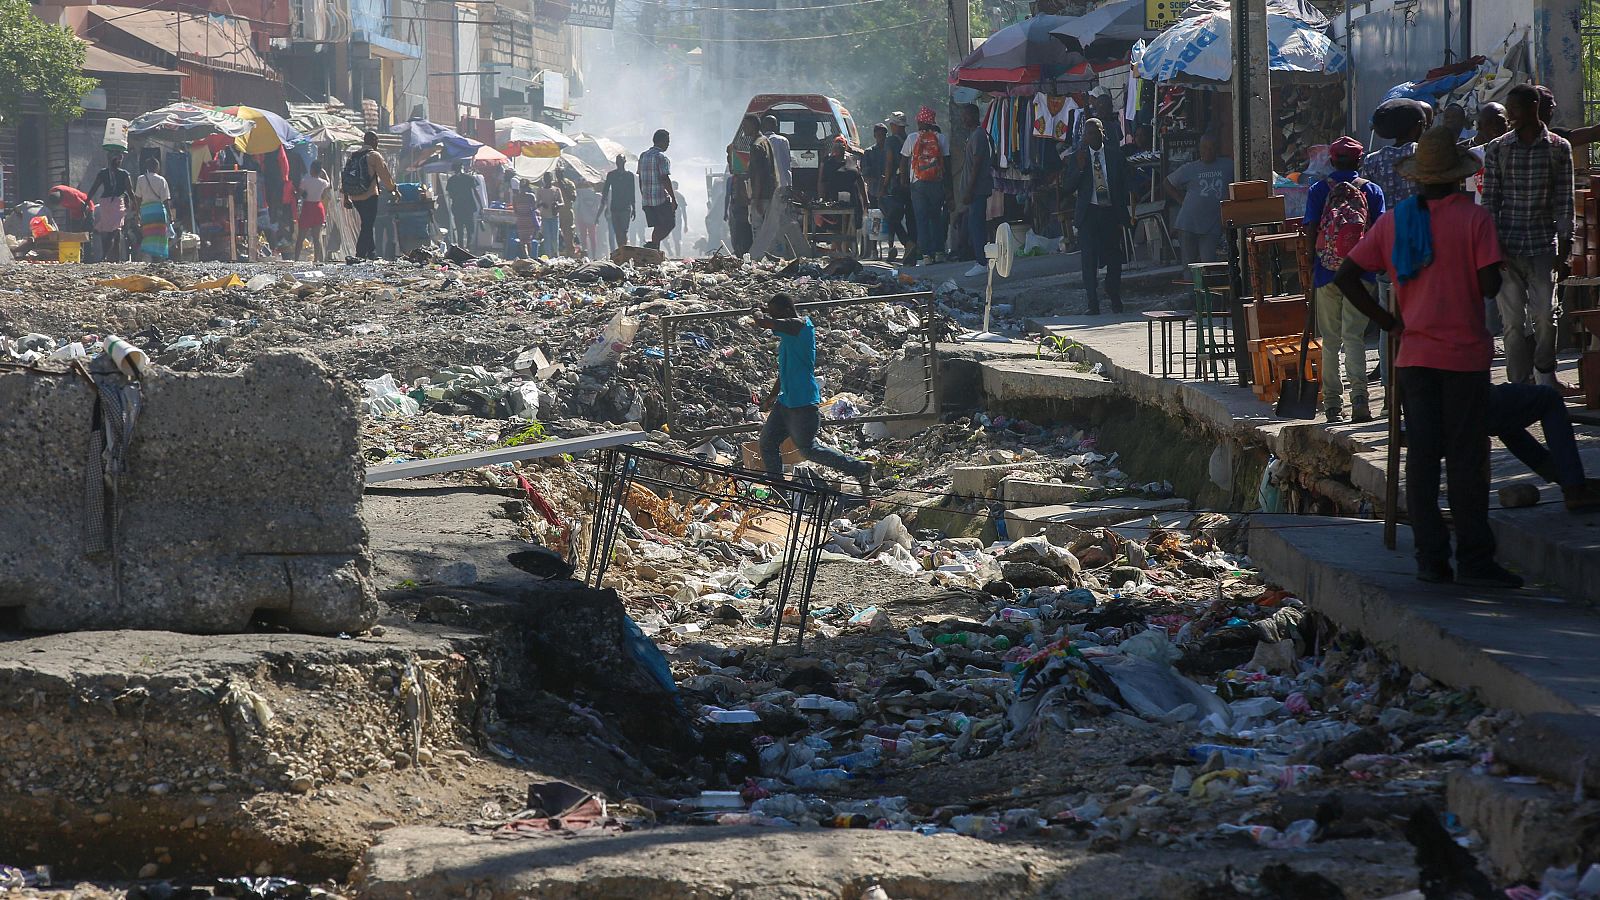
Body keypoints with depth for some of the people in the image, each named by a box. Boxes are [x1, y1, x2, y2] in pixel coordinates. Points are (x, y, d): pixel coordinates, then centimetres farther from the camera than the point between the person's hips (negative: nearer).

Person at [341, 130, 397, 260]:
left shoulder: (352, 156, 13)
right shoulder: (374, 156, -7)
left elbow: (344, 176, 14)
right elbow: (385, 175, -4)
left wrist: (346, 198, 19)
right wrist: (392, 190, 12)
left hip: (355, 198, 7)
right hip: (370, 196, -7)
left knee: (368, 224, 19)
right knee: (368, 226, -5)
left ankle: (372, 252, 24)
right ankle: (360, 254, -10)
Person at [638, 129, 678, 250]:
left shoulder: (643, 156, 14)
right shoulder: (661, 157, -11)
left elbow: (640, 179, 17)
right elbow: (665, 179, -16)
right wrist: (674, 199, -13)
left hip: (646, 199, 8)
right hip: (661, 199, -8)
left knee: (658, 227, 12)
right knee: (669, 224, 0)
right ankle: (653, 244, -16)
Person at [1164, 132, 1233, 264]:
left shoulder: (1226, 166, 7)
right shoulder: (1189, 169, 8)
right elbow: (1169, 183, 18)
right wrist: (1181, 200, 5)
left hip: (1212, 227, 0)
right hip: (1188, 224, 1)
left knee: (1209, 264, -10)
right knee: (1189, 263, 3)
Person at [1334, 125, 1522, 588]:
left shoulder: (1394, 221, 5)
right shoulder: (1474, 218, -8)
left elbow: (1345, 276, 3)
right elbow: (1490, 285, -15)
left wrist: (1387, 320, 7)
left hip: (1414, 354, 4)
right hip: (1465, 354, -3)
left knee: (1421, 457, 6)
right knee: (1466, 459, -1)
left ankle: (1431, 558, 6)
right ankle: (1473, 560, -1)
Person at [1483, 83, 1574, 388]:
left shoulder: (1559, 148, 4)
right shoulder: (1497, 149, 6)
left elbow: (1564, 200, 5)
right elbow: (1490, 199, 5)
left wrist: (1565, 242, -2)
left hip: (1544, 245, -1)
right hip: (1507, 246, 1)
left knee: (1545, 314, -6)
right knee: (1513, 320, -1)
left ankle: (1544, 372, 17)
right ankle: (1519, 384, 6)